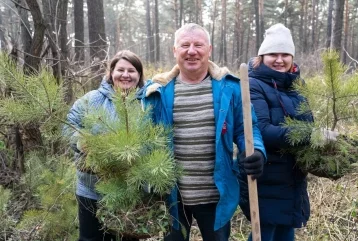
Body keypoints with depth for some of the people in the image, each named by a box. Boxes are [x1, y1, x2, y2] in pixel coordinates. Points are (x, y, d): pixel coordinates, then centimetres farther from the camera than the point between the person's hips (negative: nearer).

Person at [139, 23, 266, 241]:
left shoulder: (228, 87, -4)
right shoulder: (158, 91, -3)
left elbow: (246, 128, 2)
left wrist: (257, 151, -19)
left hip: (216, 195, 0)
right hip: (171, 195, 1)